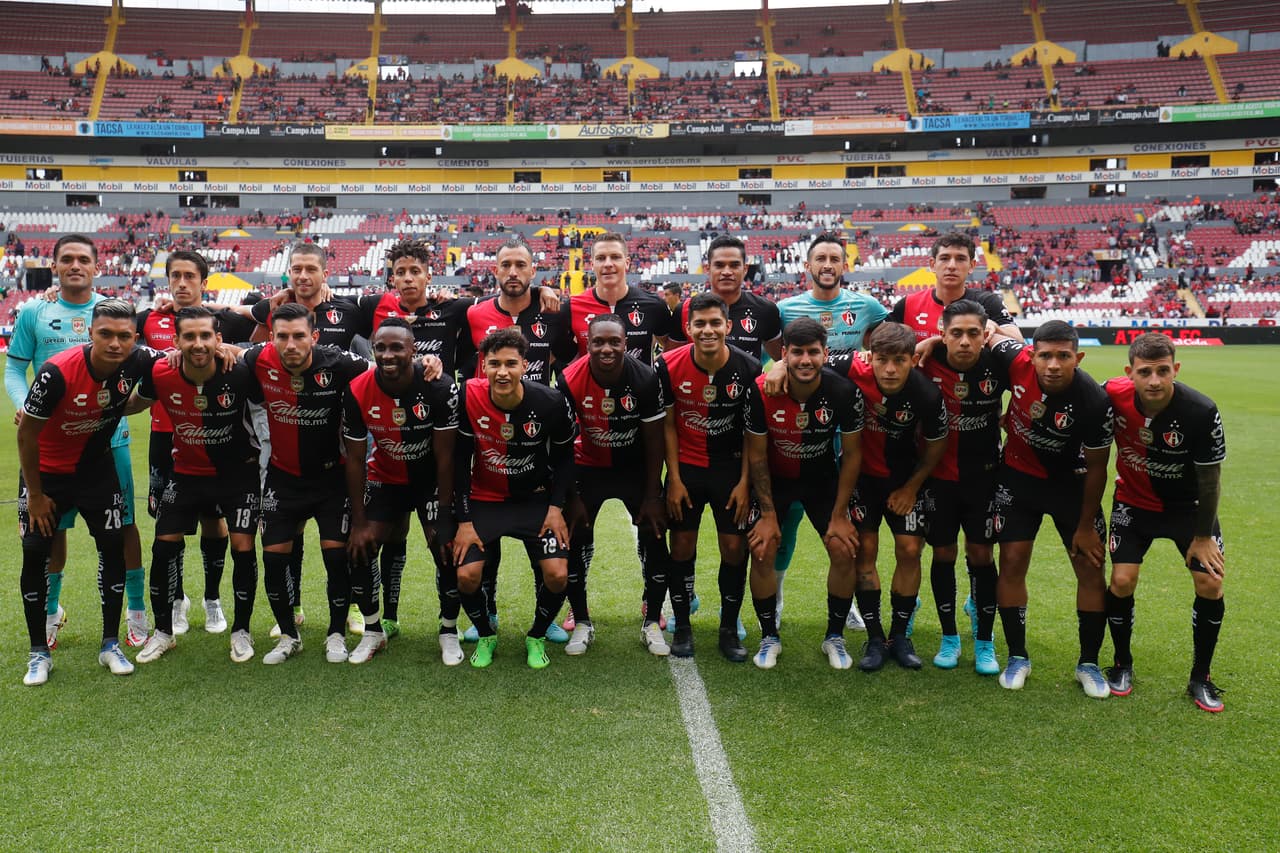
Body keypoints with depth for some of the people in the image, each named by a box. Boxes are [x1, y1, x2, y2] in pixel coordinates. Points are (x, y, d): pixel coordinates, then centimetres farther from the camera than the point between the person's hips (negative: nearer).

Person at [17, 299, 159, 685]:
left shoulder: (136, 362, -19)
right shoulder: (57, 372, -30)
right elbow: (26, 434, -18)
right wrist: (35, 494, -10)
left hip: (97, 468, 3)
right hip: (47, 469, -3)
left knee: (113, 547, -1)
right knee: (35, 553, -3)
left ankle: (111, 644, 14)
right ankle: (39, 652, 12)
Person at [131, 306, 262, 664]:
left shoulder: (239, 373, -25)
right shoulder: (160, 375, -18)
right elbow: (135, 402, 5)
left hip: (238, 472, -2)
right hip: (186, 473, 3)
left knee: (243, 547, -8)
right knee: (164, 547, 2)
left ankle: (241, 630, 14)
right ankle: (163, 630, 23)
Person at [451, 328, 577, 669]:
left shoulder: (550, 403, -18)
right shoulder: (469, 398, -19)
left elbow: (563, 456, -1)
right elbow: (460, 462, -10)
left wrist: (556, 507, -9)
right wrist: (464, 520, -10)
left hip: (535, 499, 0)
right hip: (484, 499, 0)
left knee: (557, 575, -14)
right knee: (466, 575, -14)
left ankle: (537, 637, 16)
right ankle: (485, 635, 17)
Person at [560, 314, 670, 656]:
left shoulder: (645, 380, -22)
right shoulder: (571, 381, -22)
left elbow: (654, 441, -11)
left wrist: (652, 496, -9)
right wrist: (572, 497, -9)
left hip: (637, 467, 0)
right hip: (589, 467, 0)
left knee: (654, 538, -4)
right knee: (574, 540, -4)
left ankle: (652, 622, 14)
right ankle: (582, 622, 16)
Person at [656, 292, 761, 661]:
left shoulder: (748, 368, -14)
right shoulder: (670, 366, -13)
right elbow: (668, 425, -3)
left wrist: (744, 481, -8)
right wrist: (674, 479, -5)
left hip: (731, 468, 0)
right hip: (686, 467, 0)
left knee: (734, 547, 0)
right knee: (682, 546, 3)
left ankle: (729, 629, 17)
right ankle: (682, 627, 19)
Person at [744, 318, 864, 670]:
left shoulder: (845, 392, -24)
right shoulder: (761, 391, -26)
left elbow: (851, 454, -12)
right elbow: (756, 454, -13)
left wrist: (839, 515, -11)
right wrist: (768, 514, -12)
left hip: (822, 478, 1)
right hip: (774, 479, -1)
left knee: (844, 551, -8)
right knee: (762, 552, -11)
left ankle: (835, 637, 12)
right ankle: (769, 637, 10)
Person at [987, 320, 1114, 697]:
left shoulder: (1094, 402, -29)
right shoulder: (1016, 360, -25)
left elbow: (1096, 469, -15)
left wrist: (1085, 527, -7)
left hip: (1070, 482, -1)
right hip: (1019, 475, 2)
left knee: (1091, 569, -1)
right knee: (1012, 562, -2)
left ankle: (1089, 664, 16)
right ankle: (1017, 658, 13)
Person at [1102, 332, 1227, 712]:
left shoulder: (1202, 412, -28)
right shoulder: (1112, 396, -25)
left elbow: (1209, 479, -15)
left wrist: (1202, 536, -7)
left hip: (1189, 506, 0)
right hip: (1134, 501, 1)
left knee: (1210, 584, -8)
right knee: (1121, 581, -10)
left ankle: (1200, 678, 13)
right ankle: (1122, 665, 15)